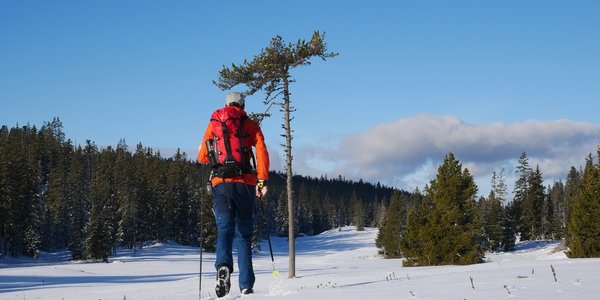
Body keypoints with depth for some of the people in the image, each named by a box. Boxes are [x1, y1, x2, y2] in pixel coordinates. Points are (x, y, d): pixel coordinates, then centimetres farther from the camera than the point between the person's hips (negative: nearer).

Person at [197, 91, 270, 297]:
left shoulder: (214, 124, 14)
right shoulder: (251, 125, 11)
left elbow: (202, 158, 14)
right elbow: (262, 151, -5)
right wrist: (262, 180, -8)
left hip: (220, 183, 0)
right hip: (245, 183, 0)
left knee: (225, 229, -5)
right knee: (244, 234, 9)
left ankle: (223, 266, -36)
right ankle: (246, 285, 5)